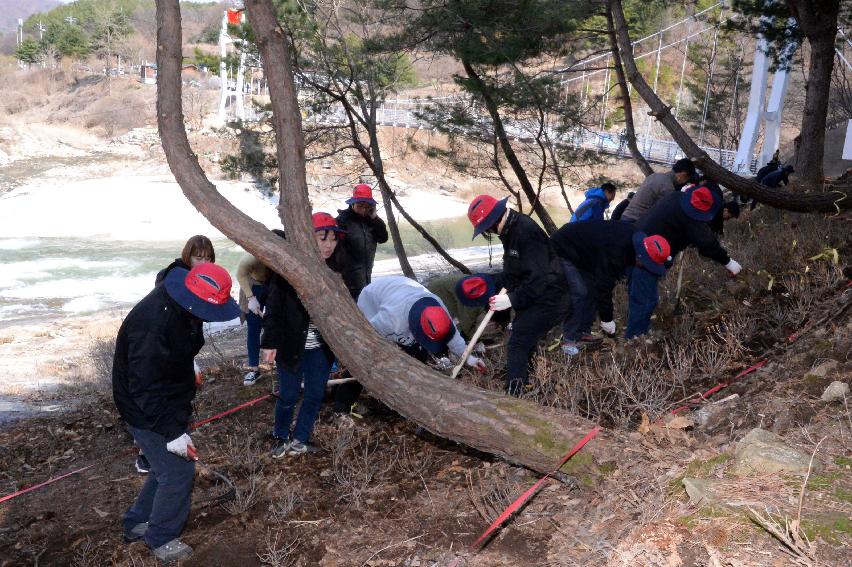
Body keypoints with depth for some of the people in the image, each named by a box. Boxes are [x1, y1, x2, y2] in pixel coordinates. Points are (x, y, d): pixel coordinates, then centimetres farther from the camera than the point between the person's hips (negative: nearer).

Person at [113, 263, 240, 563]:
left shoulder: (181, 306, -7)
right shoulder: (151, 327, -35)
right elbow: (145, 391, -31)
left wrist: (190, 369, 26)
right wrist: (172, 432, -28)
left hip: (169, 401, 9)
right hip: (147, 411, -9)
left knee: (168, 467, 20)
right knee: (178, 472, -1)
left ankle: (137, 522, 38)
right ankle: (161, 538, 21)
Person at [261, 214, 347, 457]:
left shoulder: (335, 270, 0)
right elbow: (273, 306, -12)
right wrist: (270, 341, -14)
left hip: (321, 346, 4)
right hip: (292, 344, -4)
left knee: (316, 395, 9)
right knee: (288, 395, 8)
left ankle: (299, 440, 27)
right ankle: (281, 437, 33)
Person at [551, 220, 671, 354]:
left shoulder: (635, 235, -9)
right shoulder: (614, 252, -37)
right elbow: (604, 286, -29)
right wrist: (607, 319, -19)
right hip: (563, 251, -9)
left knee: (592, 289, 5)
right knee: (579, 293, -17)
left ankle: (583, 334, 11)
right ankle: (570, 340, -10)